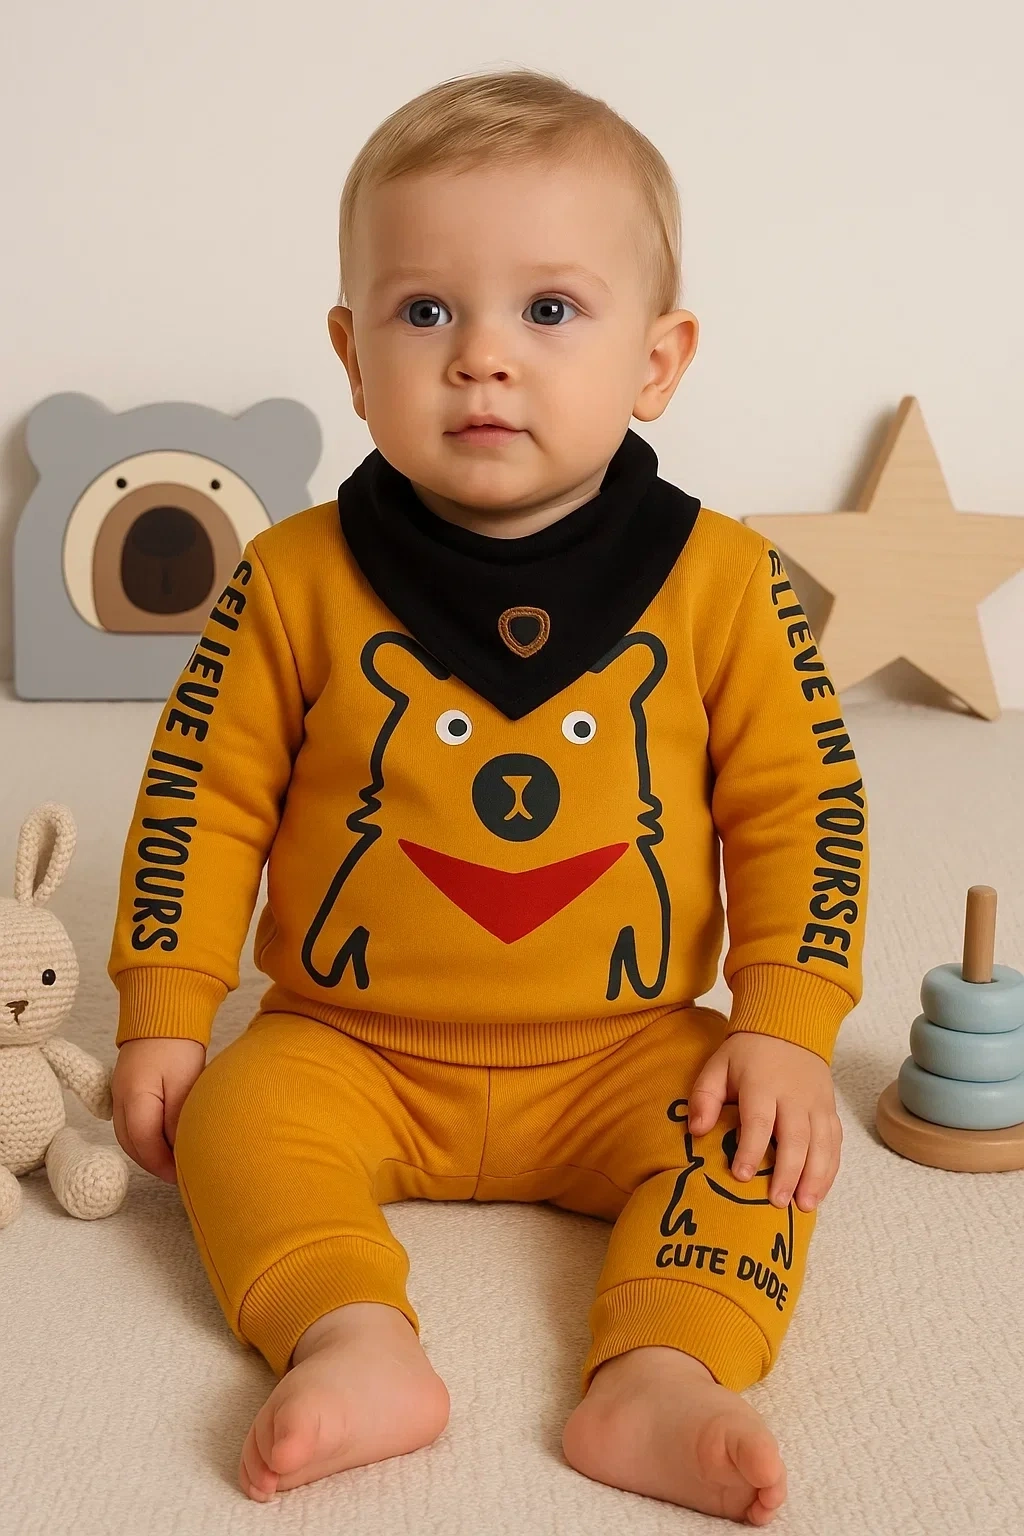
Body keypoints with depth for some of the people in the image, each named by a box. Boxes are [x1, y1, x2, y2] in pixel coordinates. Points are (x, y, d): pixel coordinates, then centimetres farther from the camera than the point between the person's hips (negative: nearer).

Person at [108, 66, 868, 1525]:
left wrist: (788, 1027, -11)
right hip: (350, 1047, 1)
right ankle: (357, 1344, -29)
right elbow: (204, 798, 0)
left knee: (750, 1141, -22)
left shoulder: (722, 581, -8)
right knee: (237, 1116, -22)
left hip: (627, 1051, 0)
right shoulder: (295, 583, -7)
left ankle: (662, 1377, -26)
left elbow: (798, 804, -3)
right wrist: (164, 1017, -3)